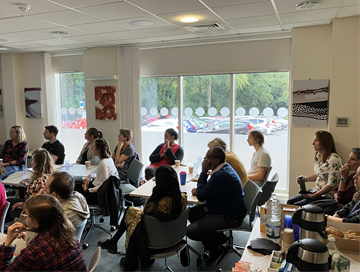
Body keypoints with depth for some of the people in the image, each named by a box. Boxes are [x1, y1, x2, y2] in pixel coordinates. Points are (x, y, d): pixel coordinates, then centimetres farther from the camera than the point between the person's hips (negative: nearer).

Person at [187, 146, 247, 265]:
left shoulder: (221, 176, -28)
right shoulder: (225, 167, 6)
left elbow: (201, 196, -23)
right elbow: (209, 189, 22)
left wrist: (204, 172, -17)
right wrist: (199, 190, 4)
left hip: (230, 217, -11)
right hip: (228, 209, 11)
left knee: (191, 231, -19)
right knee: (191, 213, 12)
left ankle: (216, 247, 7)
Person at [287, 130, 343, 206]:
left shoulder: (334, 159, -20)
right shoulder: (318, 156, 7)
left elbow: (331, 185, -22)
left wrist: (312, 196, -18)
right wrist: (305, 179, 3)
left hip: (327, 196, -9)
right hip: (316, 191, 9)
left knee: (296, 205, -19)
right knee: (290, 201, -2)